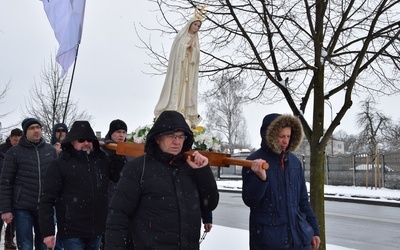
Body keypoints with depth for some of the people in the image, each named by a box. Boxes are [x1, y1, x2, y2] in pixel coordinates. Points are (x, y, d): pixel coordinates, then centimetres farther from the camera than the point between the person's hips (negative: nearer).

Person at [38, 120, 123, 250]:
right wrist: (47, 232, -11)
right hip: (72, 232, -4)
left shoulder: (102, 160, 7)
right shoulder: (60, 165, -5)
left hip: (97, 230, 5)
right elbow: (47, 200, -6)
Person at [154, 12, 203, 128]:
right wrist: (187, 45, -5)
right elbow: (177, 49, -4)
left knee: (188, 90, -2)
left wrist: (192, 47, -5)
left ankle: (187, 115, -5)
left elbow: (197, 56, 11)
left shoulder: (195, 40, 20)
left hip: (190, 69, 5)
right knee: (177, 87, -12)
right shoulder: (181, 35, 6)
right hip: (180, 66, -5)